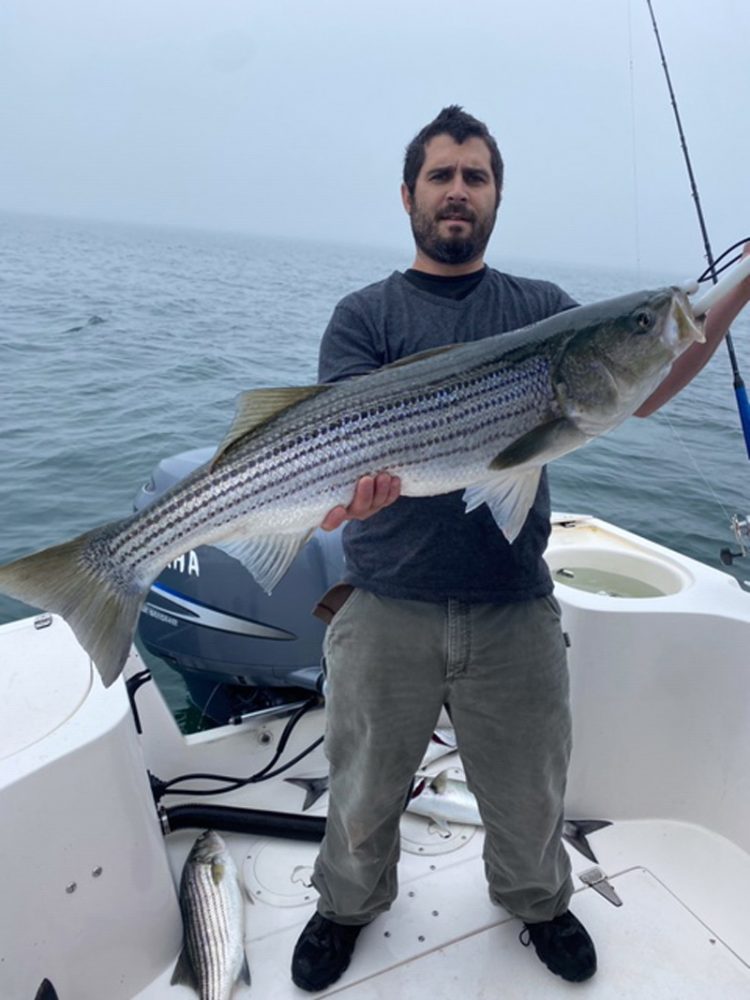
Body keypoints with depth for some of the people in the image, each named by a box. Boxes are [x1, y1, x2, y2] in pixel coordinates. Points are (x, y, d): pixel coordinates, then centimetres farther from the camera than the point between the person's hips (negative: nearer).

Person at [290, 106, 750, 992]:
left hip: (514, 608, 2)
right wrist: (357, 477, -34)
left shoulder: (542, 309, 7)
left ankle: (537, 901, 50)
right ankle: (348, 904, 48)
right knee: (364, 791, 17)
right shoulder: (365, 315, 1)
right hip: (386, 605, -1)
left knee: (528, 796, 18)